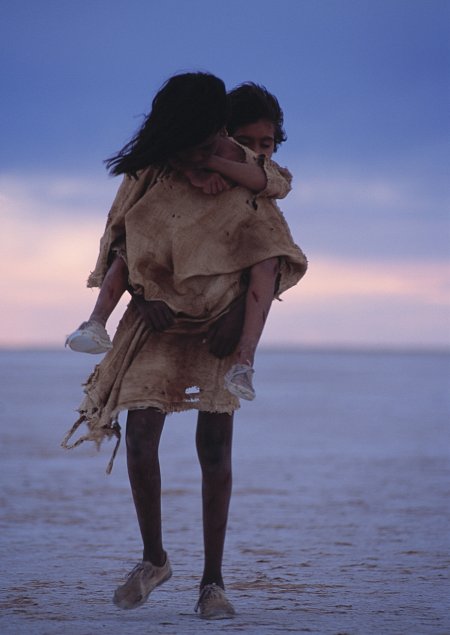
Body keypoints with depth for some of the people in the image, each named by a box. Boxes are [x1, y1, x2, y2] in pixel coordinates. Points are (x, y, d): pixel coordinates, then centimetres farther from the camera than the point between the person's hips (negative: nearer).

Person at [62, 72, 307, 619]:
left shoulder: (243, 177, -8)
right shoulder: (145, 178, -5)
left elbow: (273, 255, -6)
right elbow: (117, 242, 6)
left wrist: (240, 313, -16)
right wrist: (142, 296, -9)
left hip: (219, 325, -1)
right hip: (157, 320, 1)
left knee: (214, 447, -4)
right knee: (140, 435, -12)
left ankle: (212, 581, 3)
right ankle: (153, 559, 8)